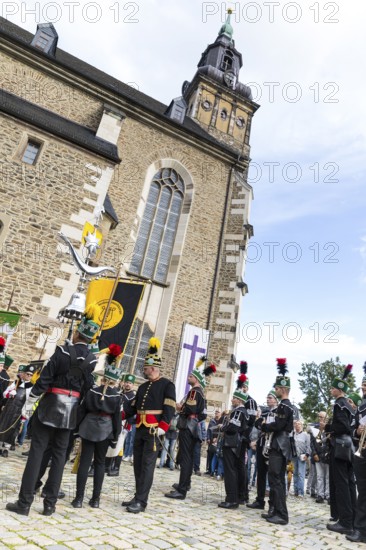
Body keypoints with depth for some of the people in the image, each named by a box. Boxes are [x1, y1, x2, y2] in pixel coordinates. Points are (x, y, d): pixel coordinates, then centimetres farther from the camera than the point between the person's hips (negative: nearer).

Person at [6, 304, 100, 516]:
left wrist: (31, 401, 0)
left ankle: (25, 502, 9)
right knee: (60, 454, 11)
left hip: (51, 405, -3)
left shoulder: (63, 351, -12)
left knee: (37, 450, 4)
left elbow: (45, 378, -9)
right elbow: (87, 387, 3)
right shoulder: (92, 360, -1)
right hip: (71, 410, 4)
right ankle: (50, 503, 17)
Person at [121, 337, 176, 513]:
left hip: (154, 430, -7)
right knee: (137, 464, 12)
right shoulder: (143, 386, 18)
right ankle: (138, 497, 24)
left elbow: (169, 409, -12)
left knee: (147, 465, -5)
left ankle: (141, 501, 2)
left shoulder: (167, 385, -4)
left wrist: (162, 427, -22)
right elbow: (133, 406, 17)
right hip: (140, 429, 8)